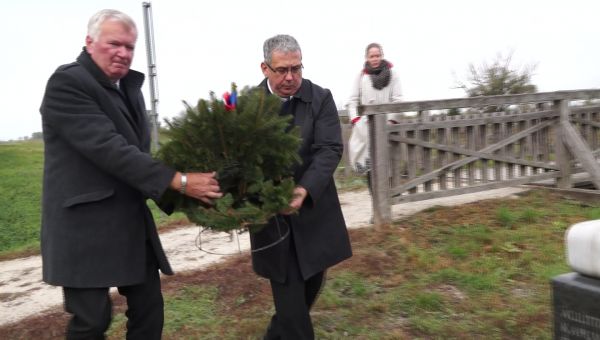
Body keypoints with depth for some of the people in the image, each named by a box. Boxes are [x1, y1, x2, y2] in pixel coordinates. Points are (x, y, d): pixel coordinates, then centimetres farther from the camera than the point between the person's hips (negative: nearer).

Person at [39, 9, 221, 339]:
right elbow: (109, 148, -24)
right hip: (85, 225, -7)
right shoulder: (66, 82, -13)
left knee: (149, 309, 11)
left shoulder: (128, 86, 12)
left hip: (132, 221, 7)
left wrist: (171, 195, -2)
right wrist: (179, 181, -28)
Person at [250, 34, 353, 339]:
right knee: (289, 296, 2)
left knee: (312, 284, 17)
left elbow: (330, 149, -13)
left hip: (314, 212, 2)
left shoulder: (321, 98, -4)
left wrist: (305, 189, -28)